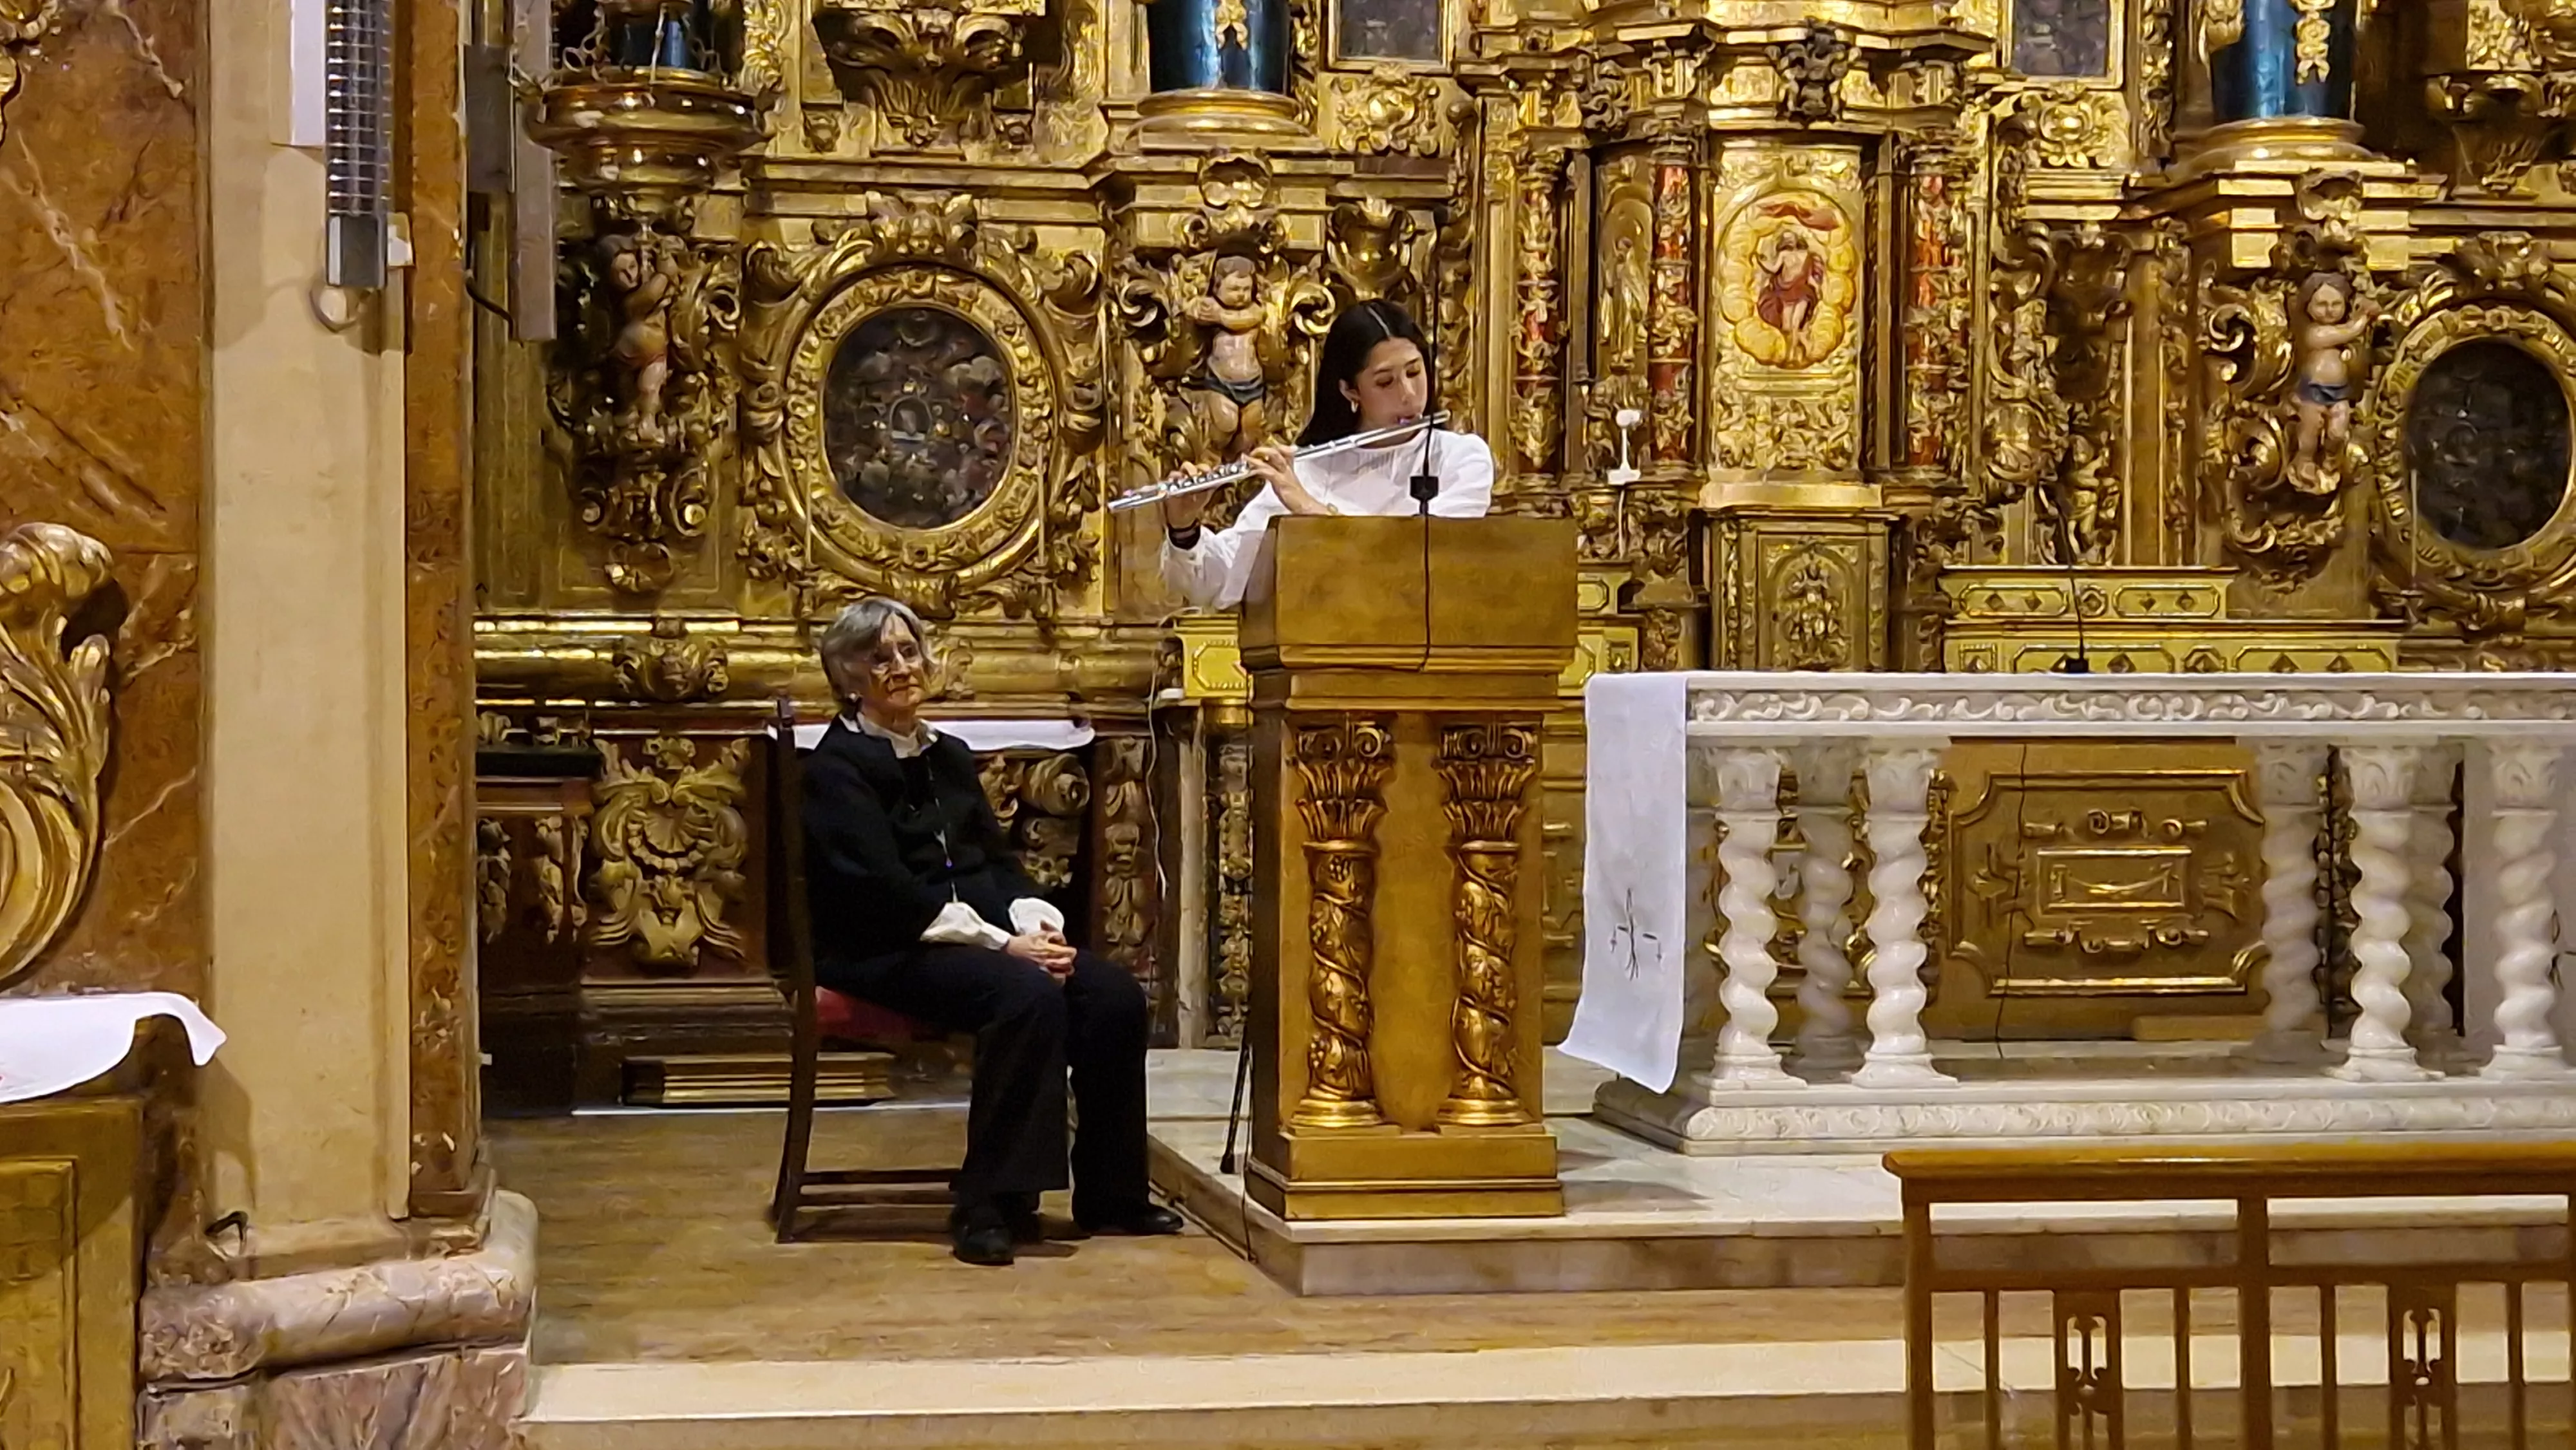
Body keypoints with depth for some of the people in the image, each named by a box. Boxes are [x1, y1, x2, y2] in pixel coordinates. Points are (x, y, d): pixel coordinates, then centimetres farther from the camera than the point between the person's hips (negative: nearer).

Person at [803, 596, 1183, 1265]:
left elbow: (998, 861, 18)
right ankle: (987, 1207, -29)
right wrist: (1001, 944, -20)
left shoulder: (949, 756, 20)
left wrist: (1036, 923, -4)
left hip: (979, 934, 7)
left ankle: (1109, 1196, -8)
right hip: (884, 953, -7)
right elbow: (885, 891, -15)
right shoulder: (837, 766, -5)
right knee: (1028, 996, -34)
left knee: (1114, 992, -16)